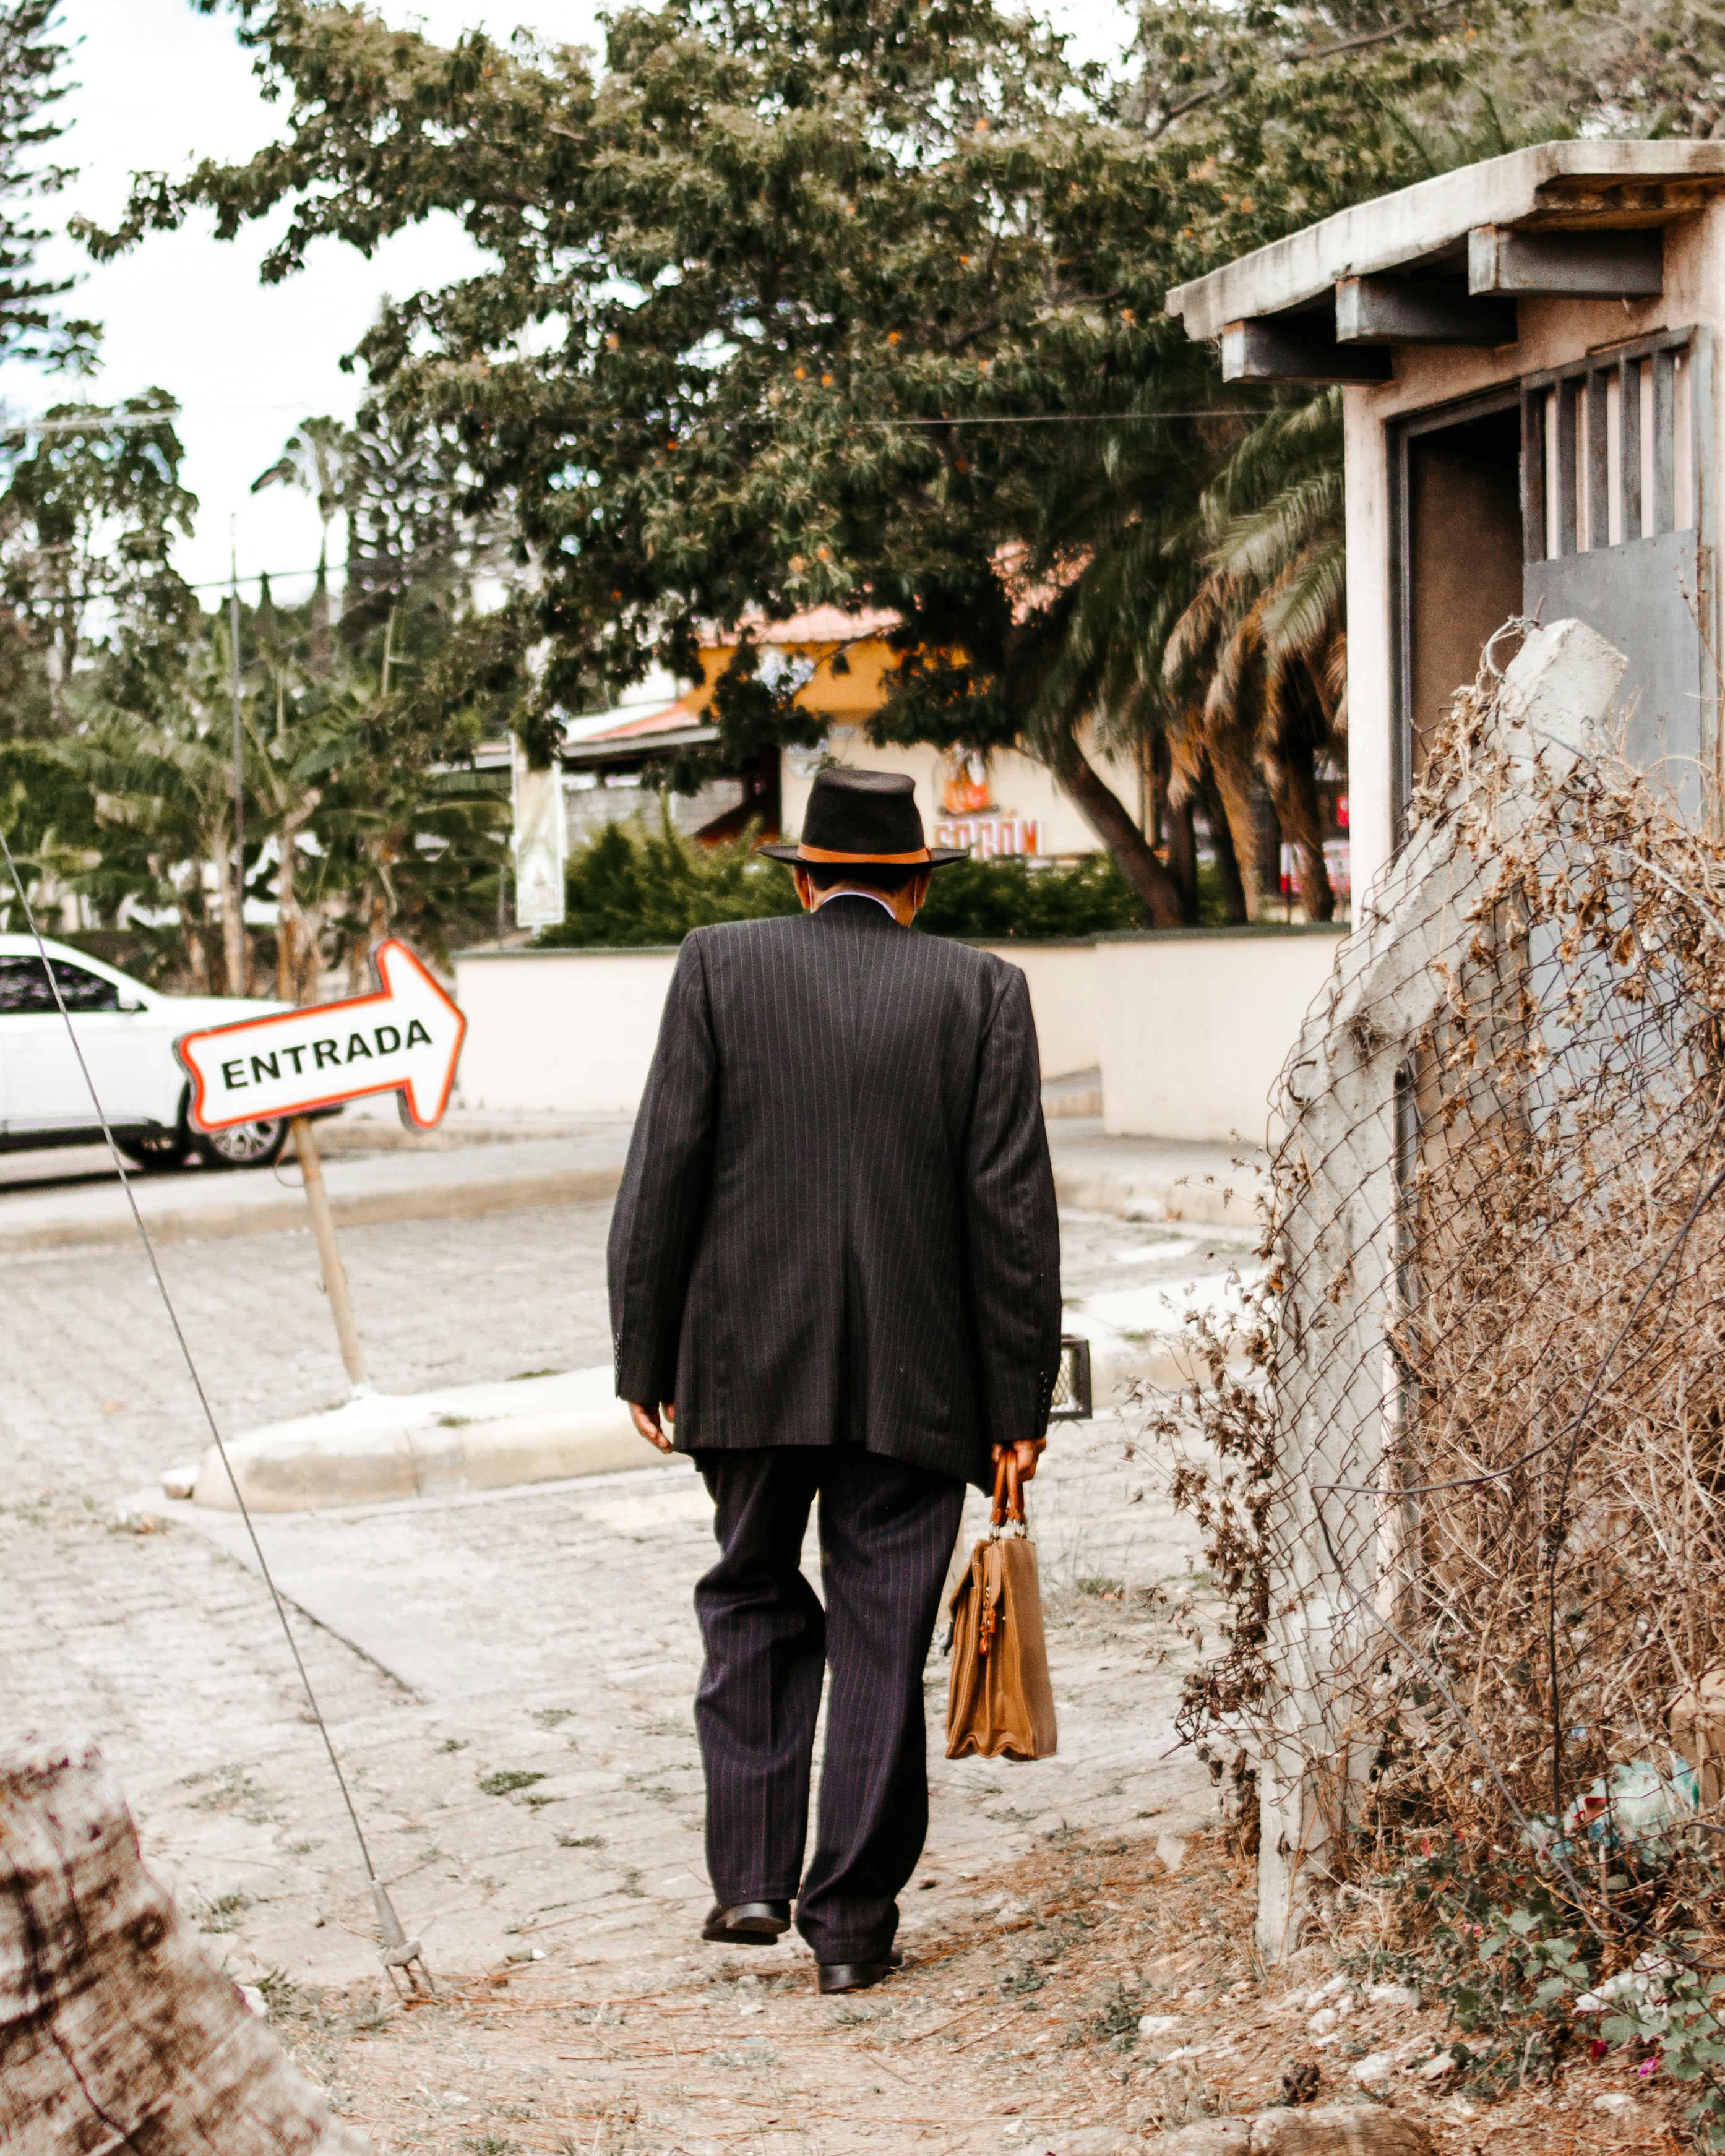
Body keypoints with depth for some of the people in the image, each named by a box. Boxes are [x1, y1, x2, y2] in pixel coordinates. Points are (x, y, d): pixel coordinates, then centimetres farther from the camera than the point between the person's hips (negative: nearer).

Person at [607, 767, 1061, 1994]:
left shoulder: (721, 968, 1)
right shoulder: (980, 991, 1)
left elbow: (664, 1170, -2)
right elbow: (1013, 1205, -2)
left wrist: (646, 1360, 4)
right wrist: (1019, 1399, 1)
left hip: (750, 1362, 0)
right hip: (917, 1377, 0)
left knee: (754, 1597, 18)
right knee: (882, 1639, 7)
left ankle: (753, 1872, 9)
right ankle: (853, 1923, 11)